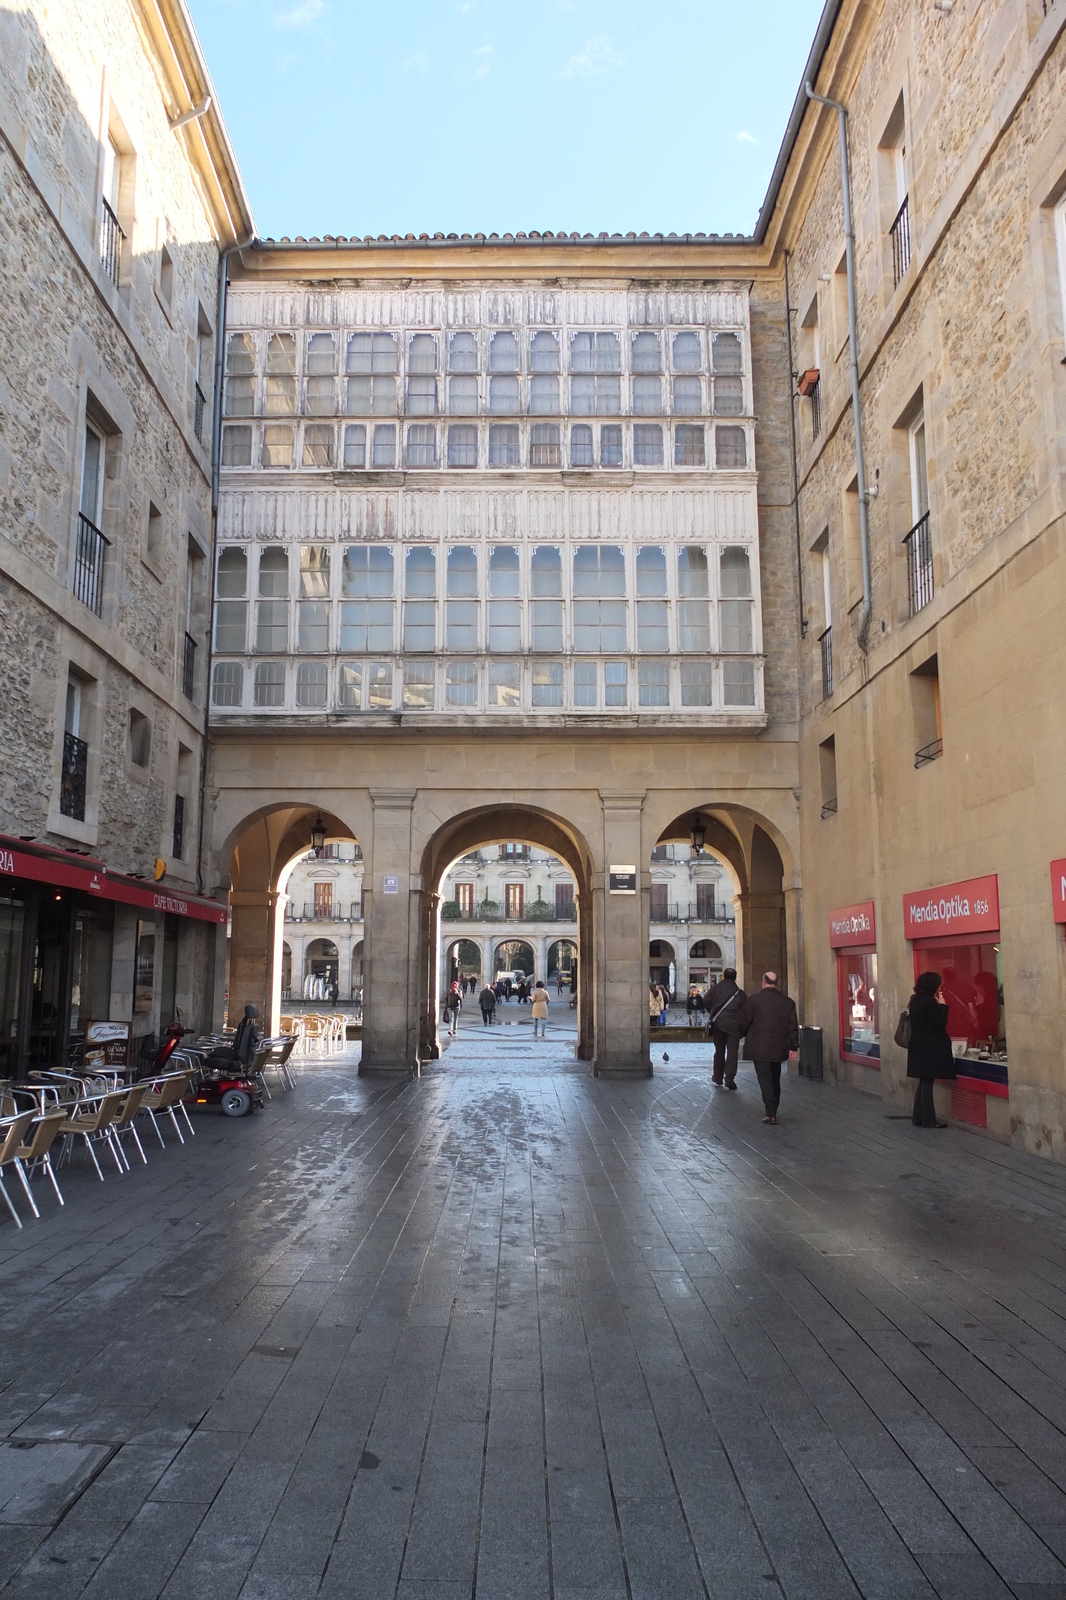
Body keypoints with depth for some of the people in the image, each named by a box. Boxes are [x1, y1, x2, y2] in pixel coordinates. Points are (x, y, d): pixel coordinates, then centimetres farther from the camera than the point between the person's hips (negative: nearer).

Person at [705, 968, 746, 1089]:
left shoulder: (716, 988, 1)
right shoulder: (740, 993, 2)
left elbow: (706, 1003, -1)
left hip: (717, 1024, 2)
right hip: (733, 1025, -2)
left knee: (719, 1050, 15)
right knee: (732, 1052, 0)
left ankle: (718, 1076, 23)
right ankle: (729, 1078, -10)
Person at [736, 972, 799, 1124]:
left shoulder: (753, 1000, -7)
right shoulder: (788, 1002, 4)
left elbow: (743, 1022, -1)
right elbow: (793, 1027, 3)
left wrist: (742, 1034, 19)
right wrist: (793, 1047, 6)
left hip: (759, 1048, -4)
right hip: (779, 1048, 4)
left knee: (765, 1079, -3)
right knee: (775, 1079, 16)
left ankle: (771, 1114, -12)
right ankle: (773, 1111, 23)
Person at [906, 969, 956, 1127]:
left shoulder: (915, 1000, 10)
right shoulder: (929, 1001, -18)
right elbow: (940, 1023, -16)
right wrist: (942, 1006, -7)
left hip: (918, 1047, 9)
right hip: (930, 1048, -9)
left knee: (923, 1083, 14)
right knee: (927, 1083, -3)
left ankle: (918, 1118, 17)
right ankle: (928, 1120, 3)